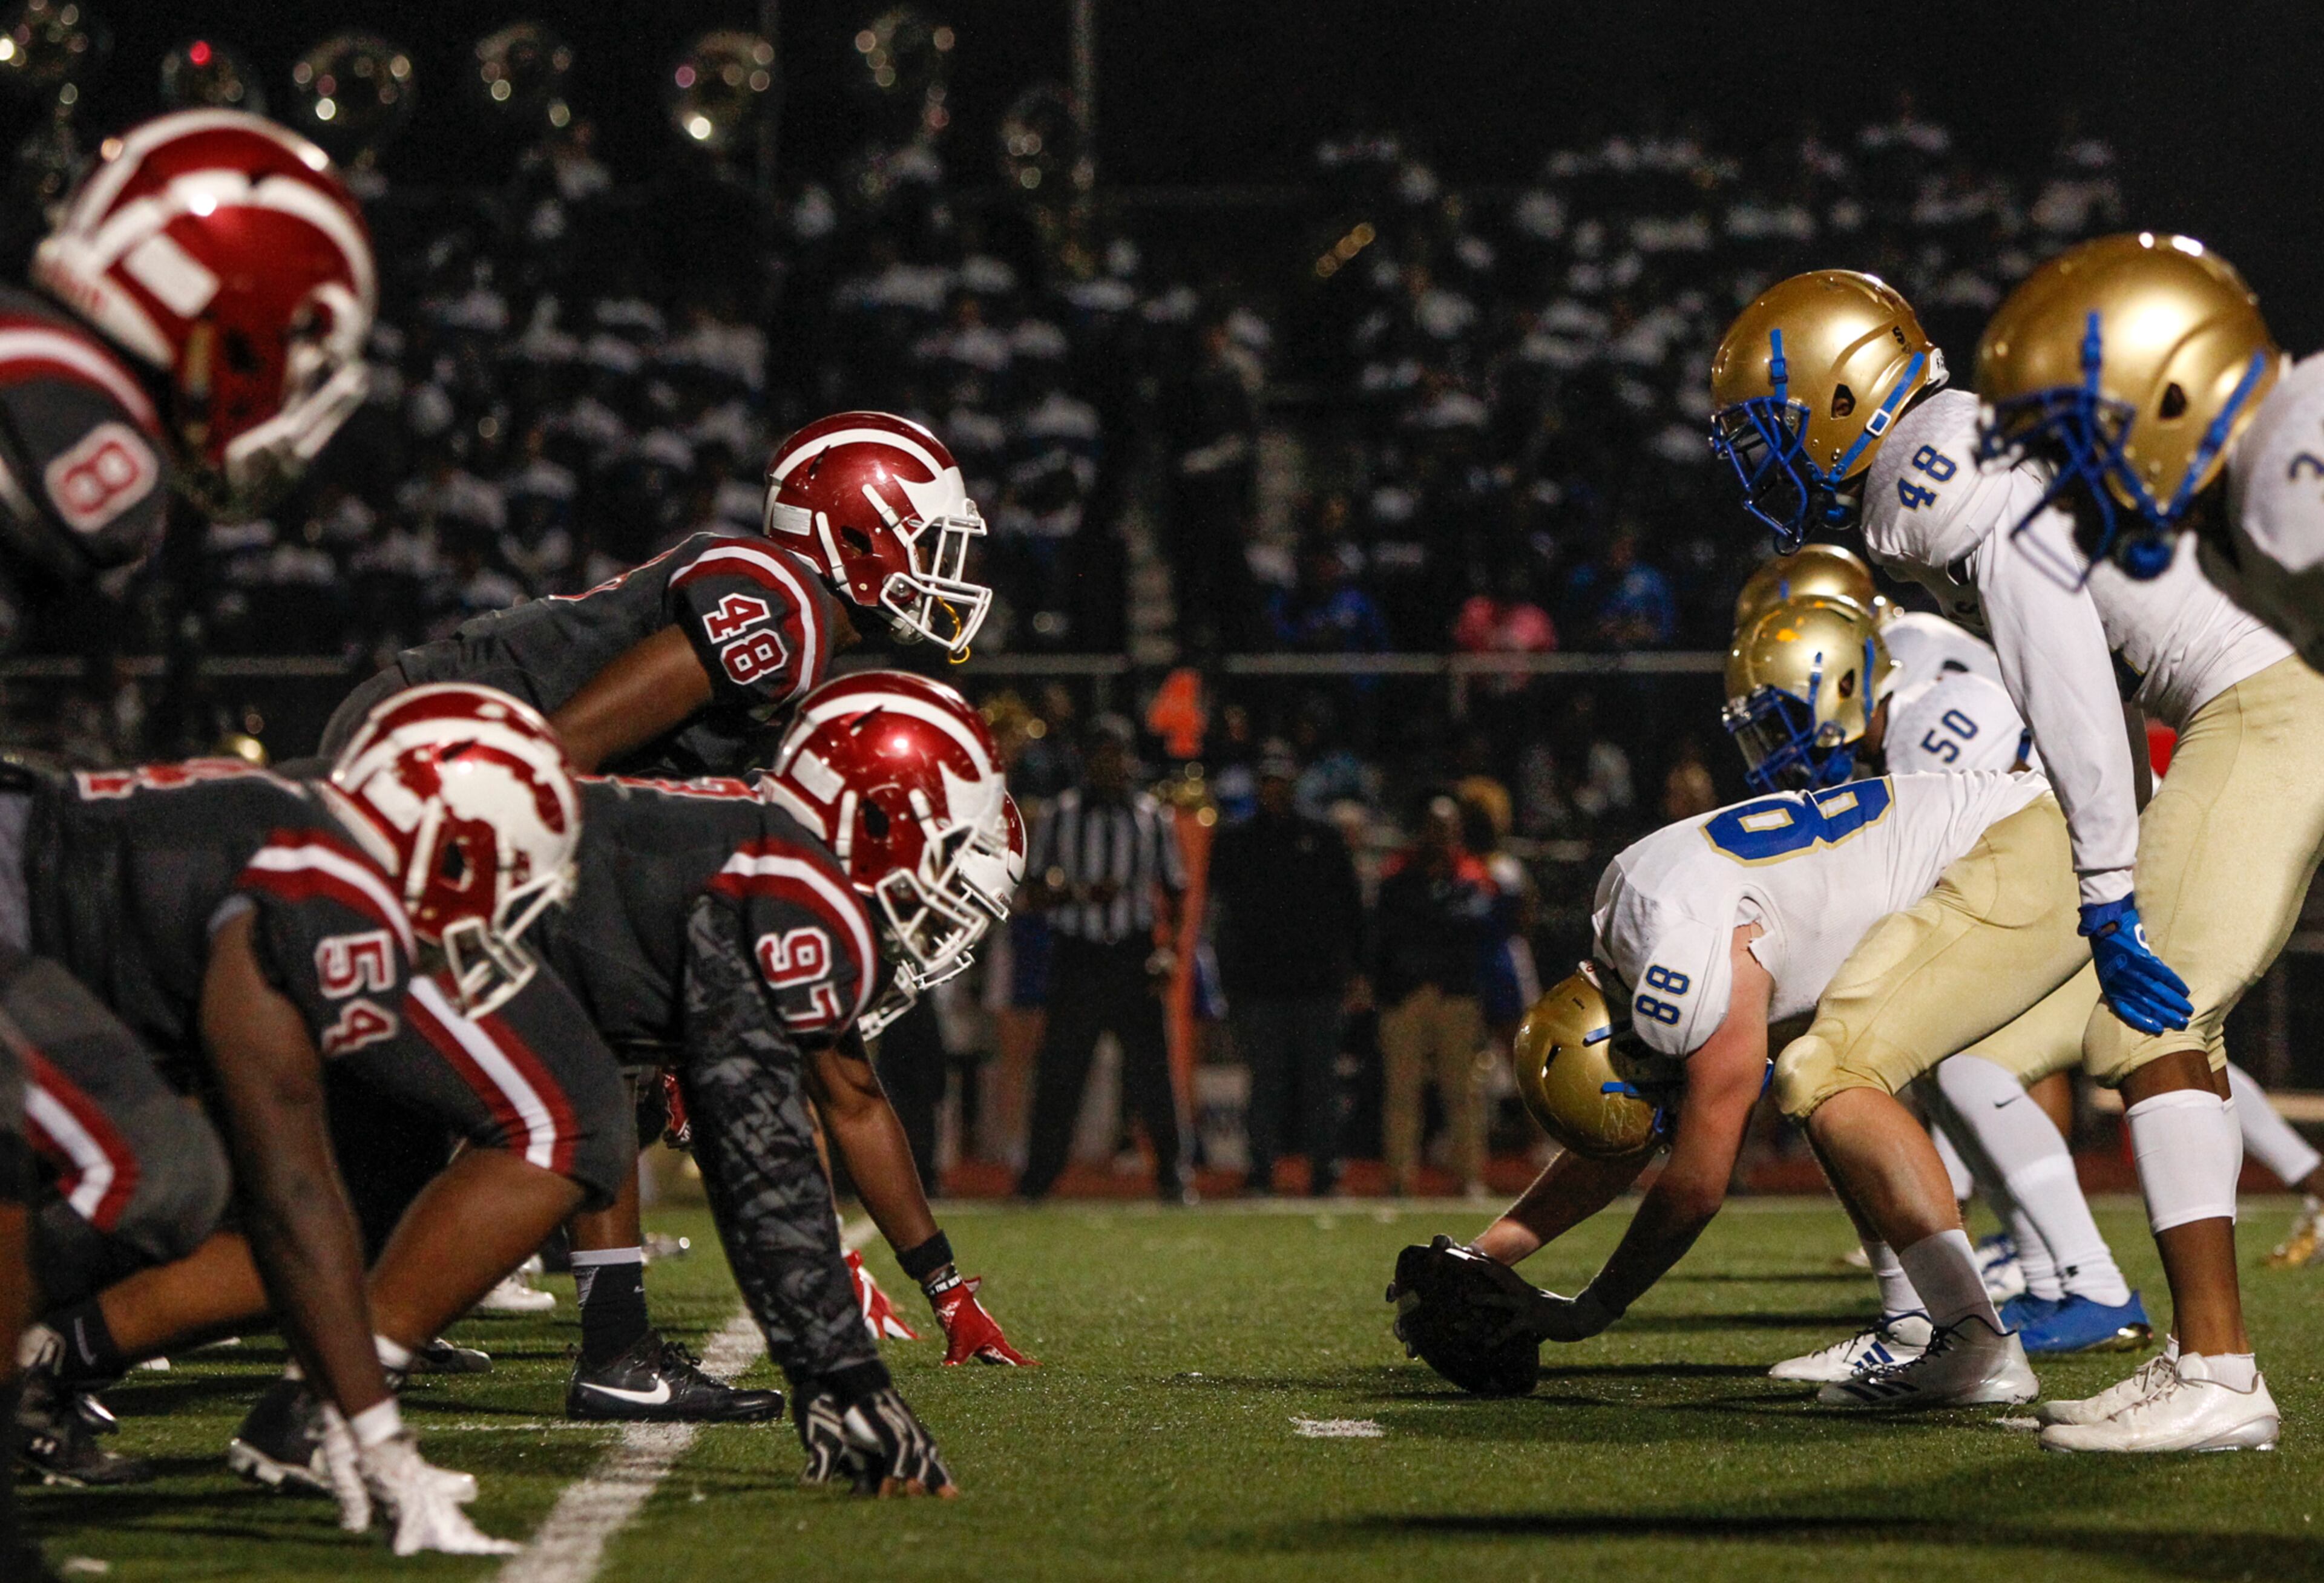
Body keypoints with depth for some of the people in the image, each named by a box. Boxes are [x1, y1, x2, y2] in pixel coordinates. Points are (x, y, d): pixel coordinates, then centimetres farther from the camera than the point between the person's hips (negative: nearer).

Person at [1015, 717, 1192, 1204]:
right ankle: (1037, 1178, 6)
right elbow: (1036, 896, 2)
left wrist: (1167, 949, -2)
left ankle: (1172, 1174, 6)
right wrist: (1082, 893, -15)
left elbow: (1174, 892, 13)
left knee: (1151, 1067, -3)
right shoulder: (1060, 817, 4)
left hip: (1134, 956, 1)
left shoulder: (1152, 818, 9)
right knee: (1059, 1070, -1)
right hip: (1076, 956, -1)